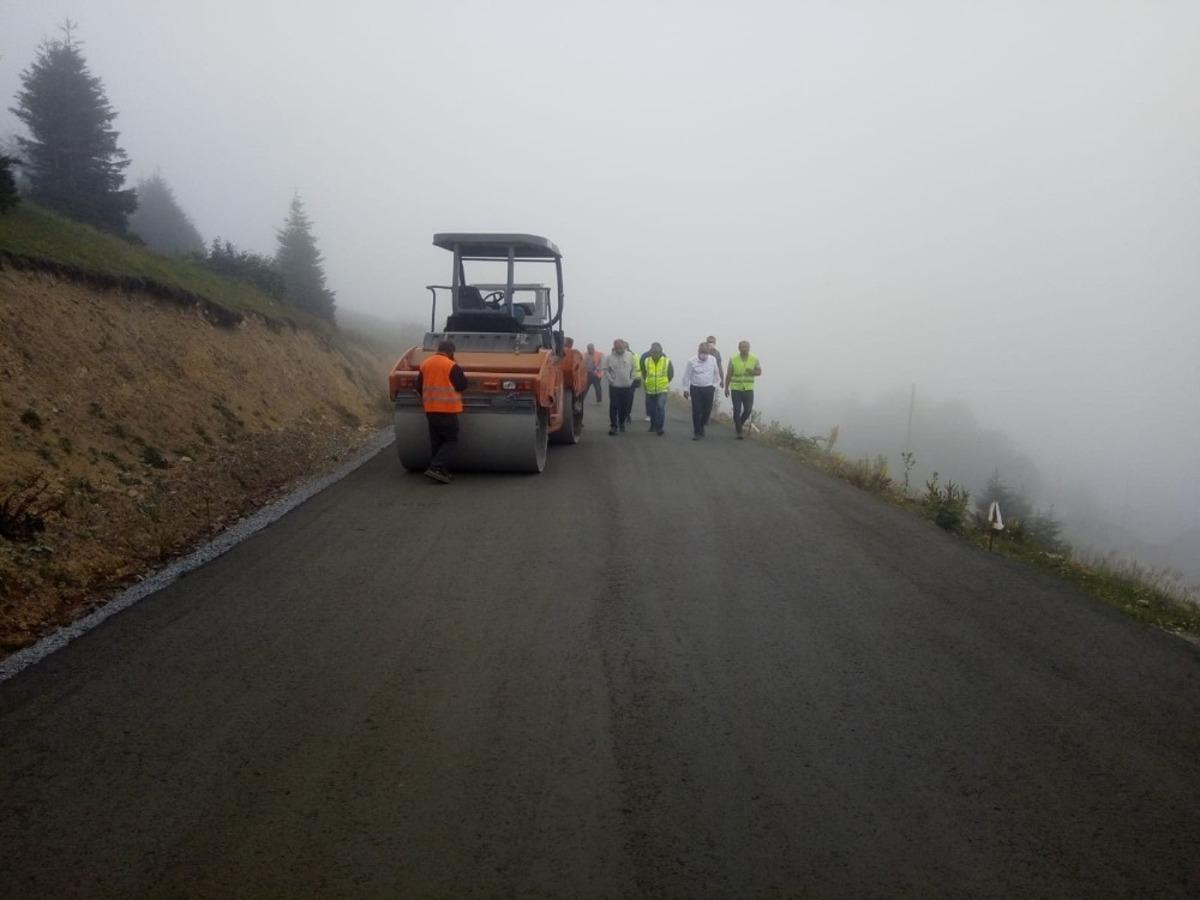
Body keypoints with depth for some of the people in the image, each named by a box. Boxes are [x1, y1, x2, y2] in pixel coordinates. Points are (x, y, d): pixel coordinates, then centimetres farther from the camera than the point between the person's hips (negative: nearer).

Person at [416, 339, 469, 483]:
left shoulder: (425, 364, 7)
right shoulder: (452, 366, -13)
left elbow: (419, 387, 12)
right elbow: (462, 385, -9)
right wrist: (460, 371, 5)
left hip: (430, 410, 7)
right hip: (448, 410, -7)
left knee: (436, 441, 14)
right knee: (451, 441, 1)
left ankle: (441, 472, 16)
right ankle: (435, 468, -13)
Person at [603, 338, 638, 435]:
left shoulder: (630, 355, -1)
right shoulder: (609, 357, -4)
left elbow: (634, 368, 7)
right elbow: (606, 370, 2)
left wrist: (631, 379, 1)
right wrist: (611, 380, -7)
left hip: (627, 387, 2)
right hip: (614, 387, -2)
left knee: (626, 407, 7)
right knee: (614, 407, -4)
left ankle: (622, 422, 29)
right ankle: (613, 426, 3)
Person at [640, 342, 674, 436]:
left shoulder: (667, 362, -8)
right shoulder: (646, 361, -3)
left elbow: (671, 374, 5)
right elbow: (643, 373, 13)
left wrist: (664, 382, 7)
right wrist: (646, 382, 12)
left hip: (662, 390, -3)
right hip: (650, 390, 3)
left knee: (660, 407, -17)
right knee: (652, 409, 13)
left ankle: (659, 427, -9)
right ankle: (653, 425, 34)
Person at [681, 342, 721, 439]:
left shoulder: (713, 360, -4)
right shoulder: (691, 361, -11)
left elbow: (716, 373, 10)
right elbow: (687, 376, -4)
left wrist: (714, 384, 13)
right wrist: (686, 389, -3)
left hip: (708, 388, 2)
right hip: (696, 389, -2)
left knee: (707, 410, 6)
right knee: (696, 411, -3)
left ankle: (701, 426, 32)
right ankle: (697, 432, 7)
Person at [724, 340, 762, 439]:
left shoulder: (754, 359, -2)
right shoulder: (733, 359, -5)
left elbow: (759, 372, 3)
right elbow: (728, 375, 1)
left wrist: (751, 371, -18)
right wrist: (726, 388, 3)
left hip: (748, 389, 2)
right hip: (736, 389, -2)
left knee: (748, 410, 1)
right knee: (737, 410, -2)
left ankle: (739, 425, 28)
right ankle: (738, 432, 10)